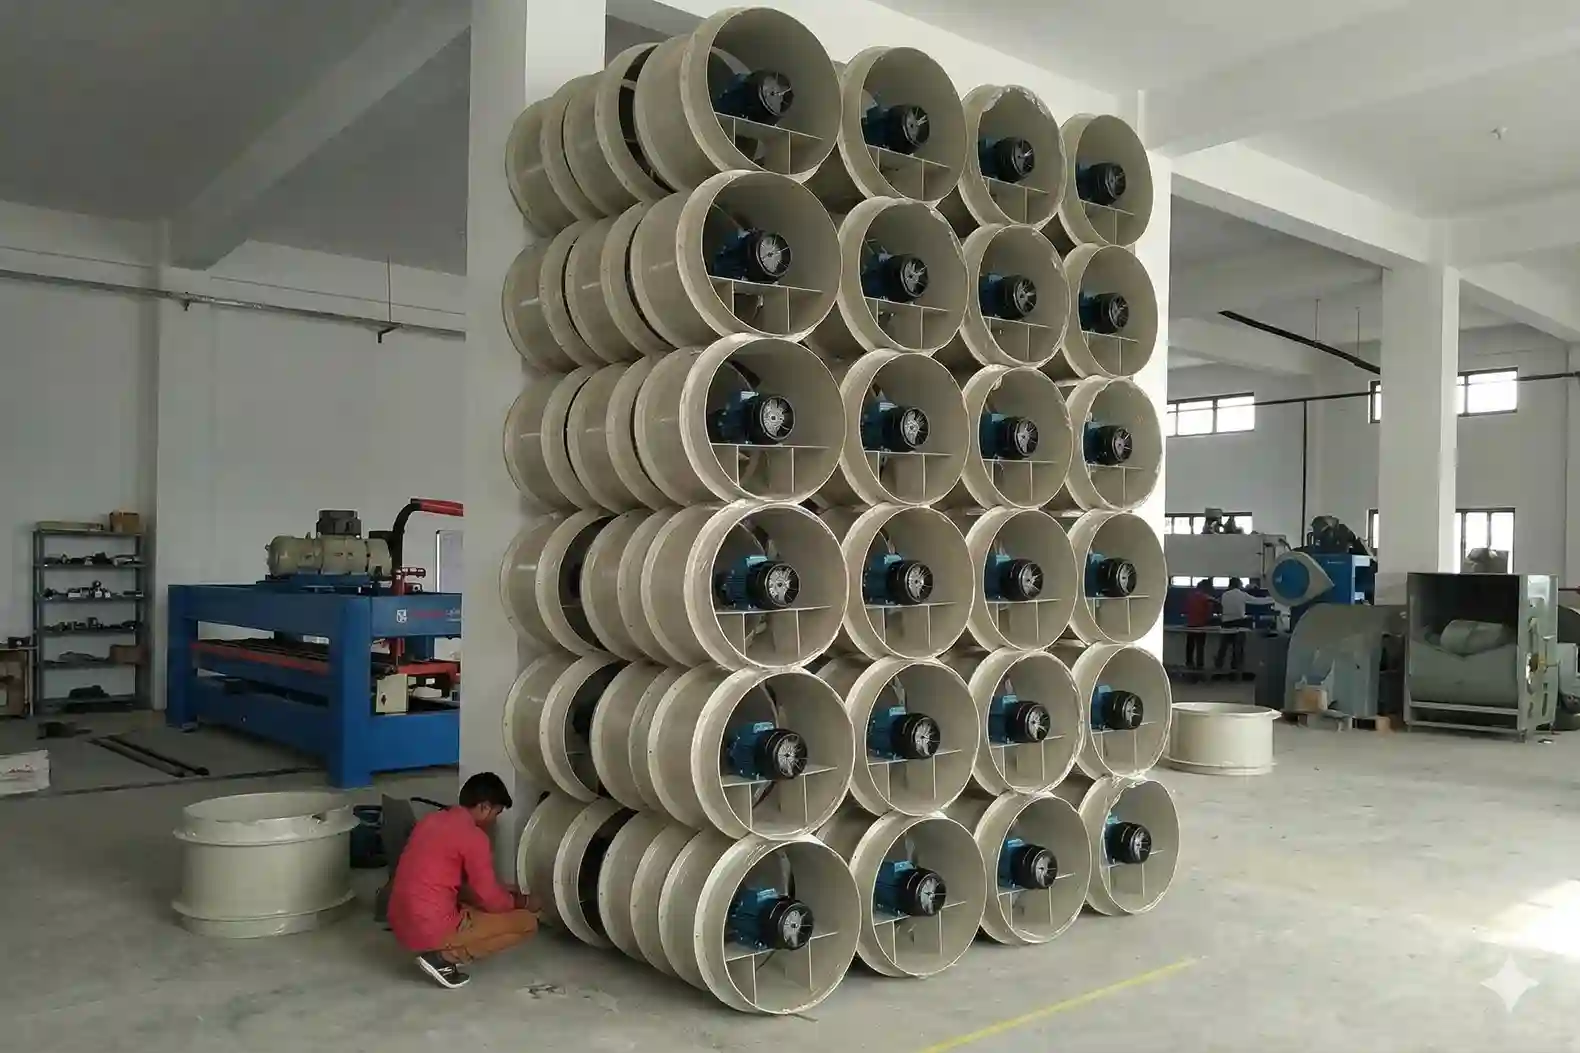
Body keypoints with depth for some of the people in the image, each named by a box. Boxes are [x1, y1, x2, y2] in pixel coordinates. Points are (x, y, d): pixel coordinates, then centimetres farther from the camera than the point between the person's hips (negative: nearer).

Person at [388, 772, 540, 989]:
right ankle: (444, 958, -4)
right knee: (527, 922, 1)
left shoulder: (432, 820, 13)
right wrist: (520, 901, 14)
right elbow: (492, 901, -7)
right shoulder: (473, 837, -13)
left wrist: (504, 893, 24)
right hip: (433, 930, -9)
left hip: (402, 926, 9)